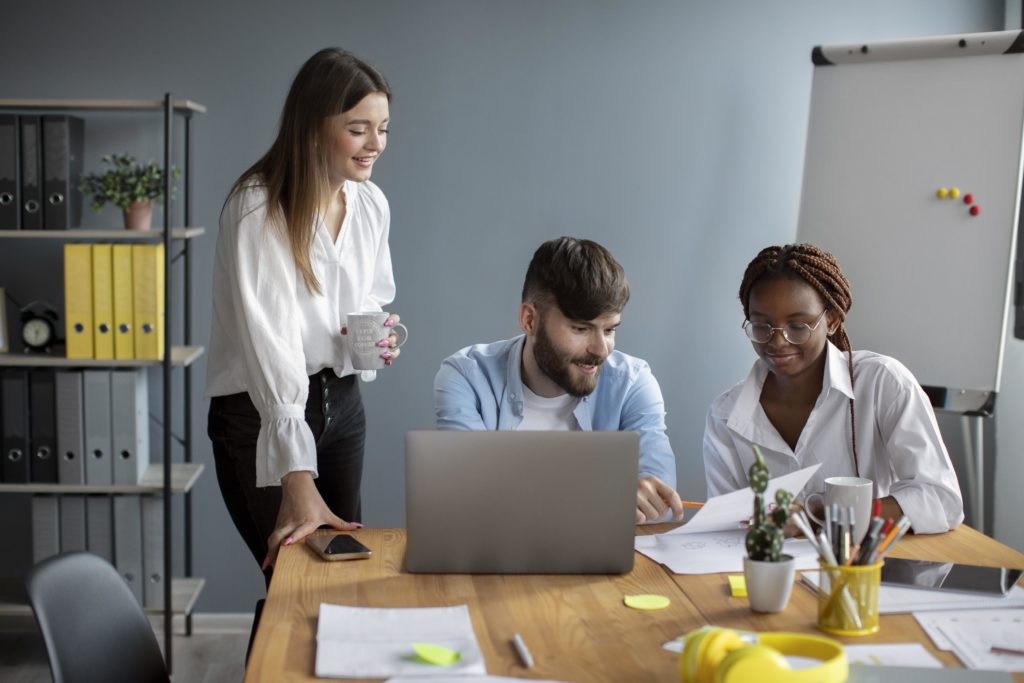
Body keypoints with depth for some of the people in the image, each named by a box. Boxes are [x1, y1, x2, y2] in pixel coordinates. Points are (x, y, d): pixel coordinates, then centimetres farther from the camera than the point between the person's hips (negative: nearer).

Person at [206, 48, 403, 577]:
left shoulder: (372, 204, -1)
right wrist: (297, 480, -35)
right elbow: (269, 341, -29)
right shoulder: (257, 207, -21)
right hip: (261, 413, -6)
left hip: (341, 401, 6)